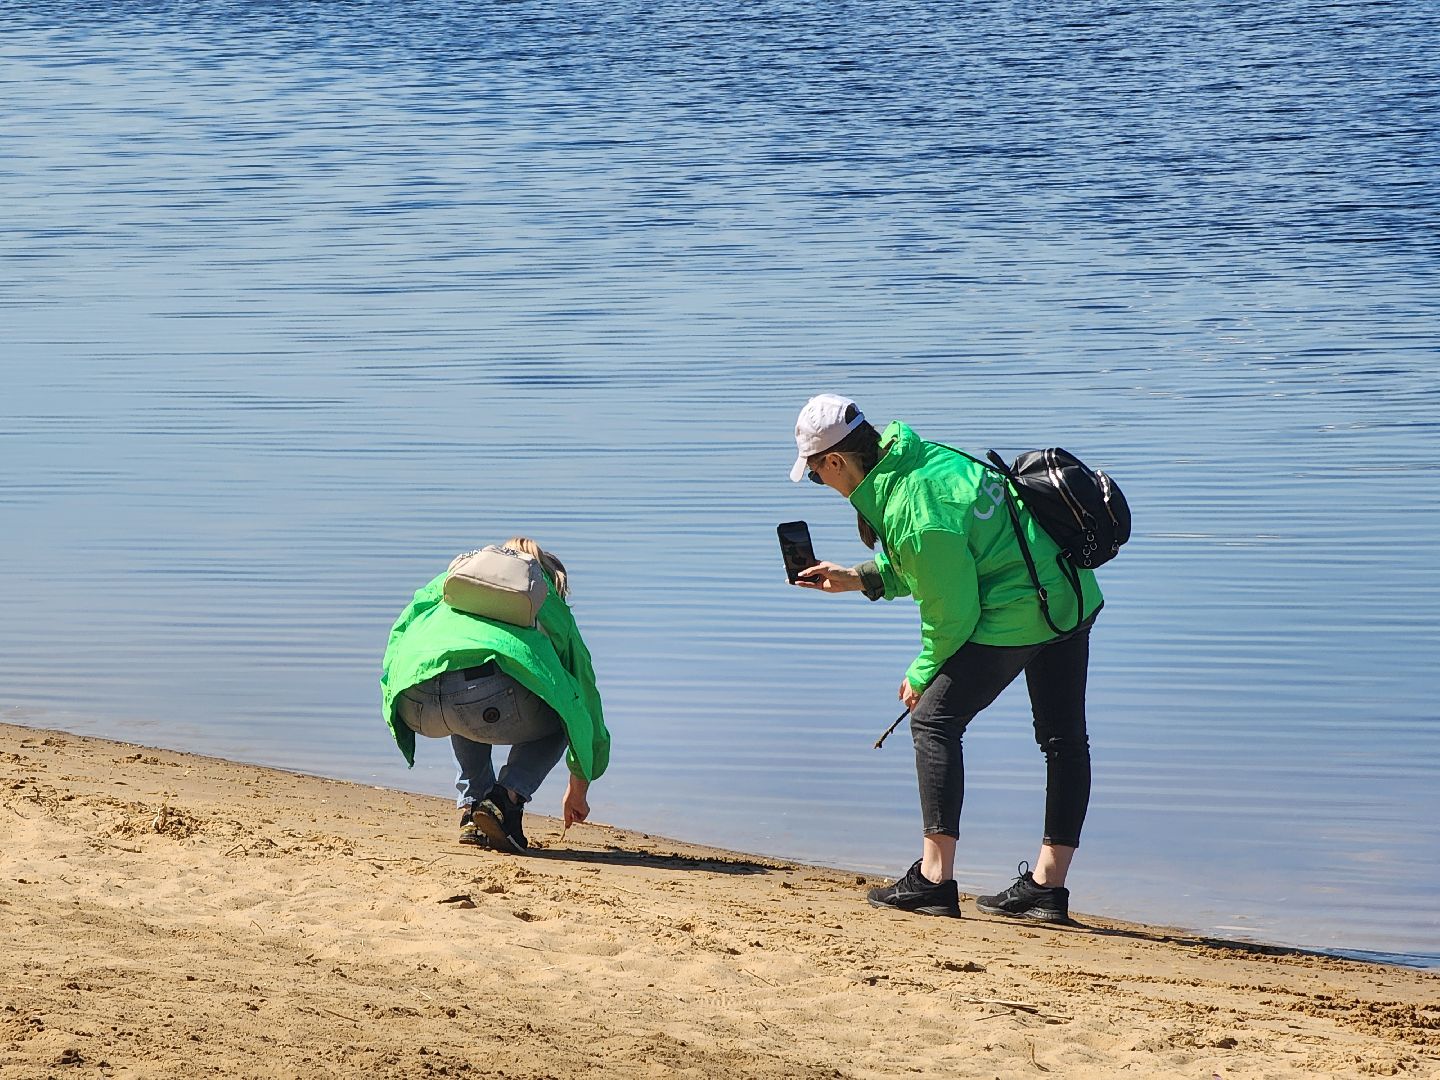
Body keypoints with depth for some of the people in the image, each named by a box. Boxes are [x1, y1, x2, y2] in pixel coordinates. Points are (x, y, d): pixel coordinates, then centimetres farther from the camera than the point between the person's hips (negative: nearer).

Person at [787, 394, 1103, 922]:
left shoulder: (914, 515, -22)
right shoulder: (922, 457, 7)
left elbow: (952, 615, -13)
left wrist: (923, 675, 4)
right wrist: (859, 578, 16)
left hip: (1017, 613, -10)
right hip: (1073, 598, 10)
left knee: (934, 720, -4)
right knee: (1064, 739, 12)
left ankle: (934, 880, -6)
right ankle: (1048, 884, 20)